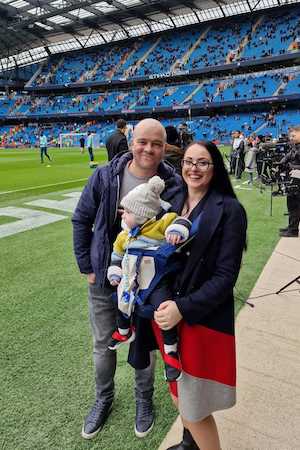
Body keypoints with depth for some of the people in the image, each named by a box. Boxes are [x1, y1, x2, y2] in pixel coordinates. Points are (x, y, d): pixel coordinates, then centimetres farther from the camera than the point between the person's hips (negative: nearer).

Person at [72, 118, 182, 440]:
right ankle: (103, 398, 47)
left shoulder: (174, 185, -12)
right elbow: (81, 220, 0)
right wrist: (86, 267, -1)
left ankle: (144, 399, 46)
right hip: (104, 280, 2)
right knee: (103, 345, 19)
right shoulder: (104, 177, -10)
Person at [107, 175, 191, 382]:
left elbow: (180, 221, -22)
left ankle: (171, 352, 10)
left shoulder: (159, 223, -15)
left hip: (155, 283, -6)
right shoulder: (125, 235, 5)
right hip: (130, 282, 7)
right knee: (123, 306, 23)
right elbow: (117, 252, 19)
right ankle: (124, 332, 56)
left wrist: (176, 230, -42)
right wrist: (114, 272, 15)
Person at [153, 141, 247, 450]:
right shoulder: (173, 201, 4)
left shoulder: (230, 210, -13)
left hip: (205, 318, -5)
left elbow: (226, 276, -15)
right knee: (179, 395, 23)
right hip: (167, 310, 6)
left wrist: (183, 308, -21)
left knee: (194, 407, 6)